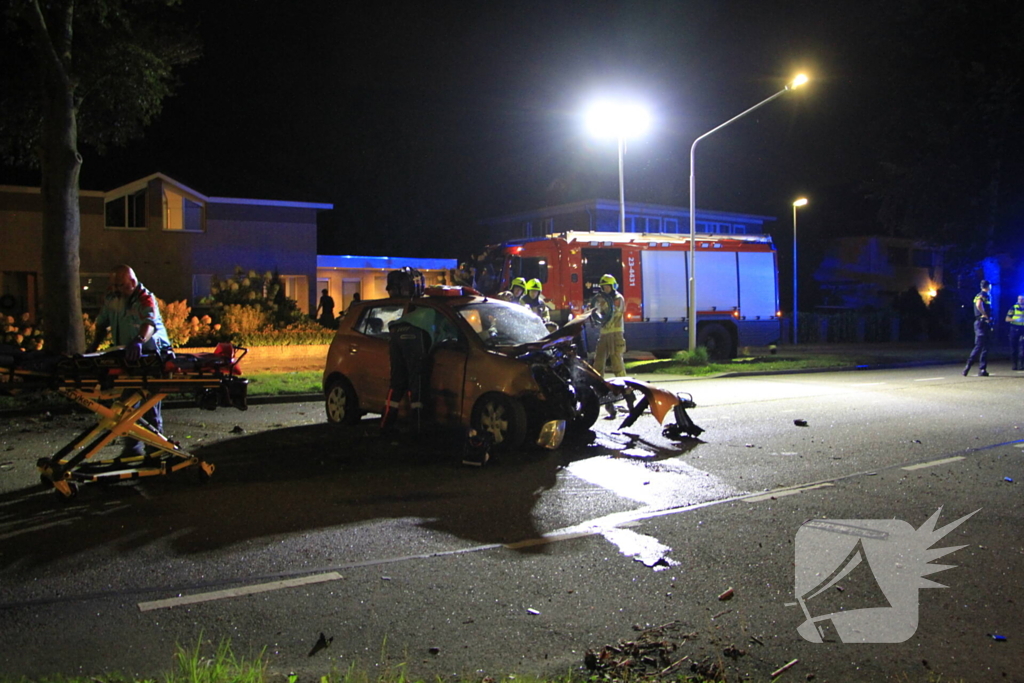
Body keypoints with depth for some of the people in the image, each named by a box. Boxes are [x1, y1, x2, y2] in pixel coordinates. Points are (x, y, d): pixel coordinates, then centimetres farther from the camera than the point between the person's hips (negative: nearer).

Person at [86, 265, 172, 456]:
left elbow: (150, 323, -37)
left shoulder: (146, 299, -17)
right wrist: (94, 345, 3)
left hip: (150, 353, -7)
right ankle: (132, 446, 17)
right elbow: (102, 322, 16)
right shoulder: (112, 297, 3)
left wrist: (138, 341, -55)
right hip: (127, 354, 7)